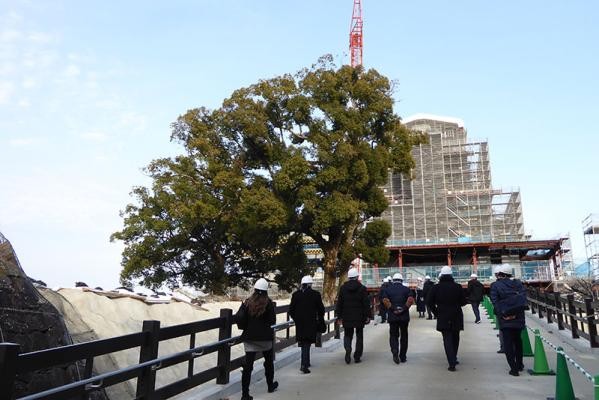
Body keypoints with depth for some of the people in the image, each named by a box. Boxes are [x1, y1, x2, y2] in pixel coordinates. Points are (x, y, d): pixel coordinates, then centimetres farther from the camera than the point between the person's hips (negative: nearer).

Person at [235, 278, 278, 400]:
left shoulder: (247, 302, -4)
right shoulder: (268, 303, -9)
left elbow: (239, 318, -11)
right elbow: (272, 321, -9)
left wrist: (245, 328, 7)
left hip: (249, 337, 1)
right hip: (265, 337, -1)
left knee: (248, 365, 1)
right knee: (269, 361, 22)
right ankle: (270, 385, 37)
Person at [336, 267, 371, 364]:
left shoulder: (343, 288, 0)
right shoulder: (362, 288, -6)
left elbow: (339, 303, 3)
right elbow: (366, 304, -6)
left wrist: (339, 316, 8)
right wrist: (367, 316, 0)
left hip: (347, 317, 1)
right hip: (359, 317, -1)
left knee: (347, 335, 12)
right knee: (359, 336, 11)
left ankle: (348, 351, -12)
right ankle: (357, 357, 11)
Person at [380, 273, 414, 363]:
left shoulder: (387, 289, 3)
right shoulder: (406, 289, 2)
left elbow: (385, 300, -13)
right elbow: (411, 299, -14)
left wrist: (392, 308, -10)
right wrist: (405, 308, -10)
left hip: (392, 316, 0)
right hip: (404, 316, 0)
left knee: (393, 336, 9)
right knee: (404, 336, 12)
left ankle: (395, 353, -14)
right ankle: (402, 357, 17)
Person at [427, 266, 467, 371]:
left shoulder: (436, 287, -6)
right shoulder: (457, 287, -6)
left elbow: (429, 301, -8)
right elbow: (463, 302, -2)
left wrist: (436, 311, 4)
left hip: (443, 317, -1)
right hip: (456, 317, 1)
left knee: (447, 339, 1)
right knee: (455, 338, 19)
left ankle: (452, 363, -7)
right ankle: (453, 358, 29)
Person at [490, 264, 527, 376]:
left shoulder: (496, 286, -6)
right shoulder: (518, 283, 3)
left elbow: (495, 302, -14)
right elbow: (523, 296, -5)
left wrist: (503, 313, -13)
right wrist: (519, 310, -7)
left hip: (505, 318, -4)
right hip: (518, 317, 4)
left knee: (508, 343, 3)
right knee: (518, 340, 21)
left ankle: (514, 368, 0)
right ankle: (519, 365, 31)